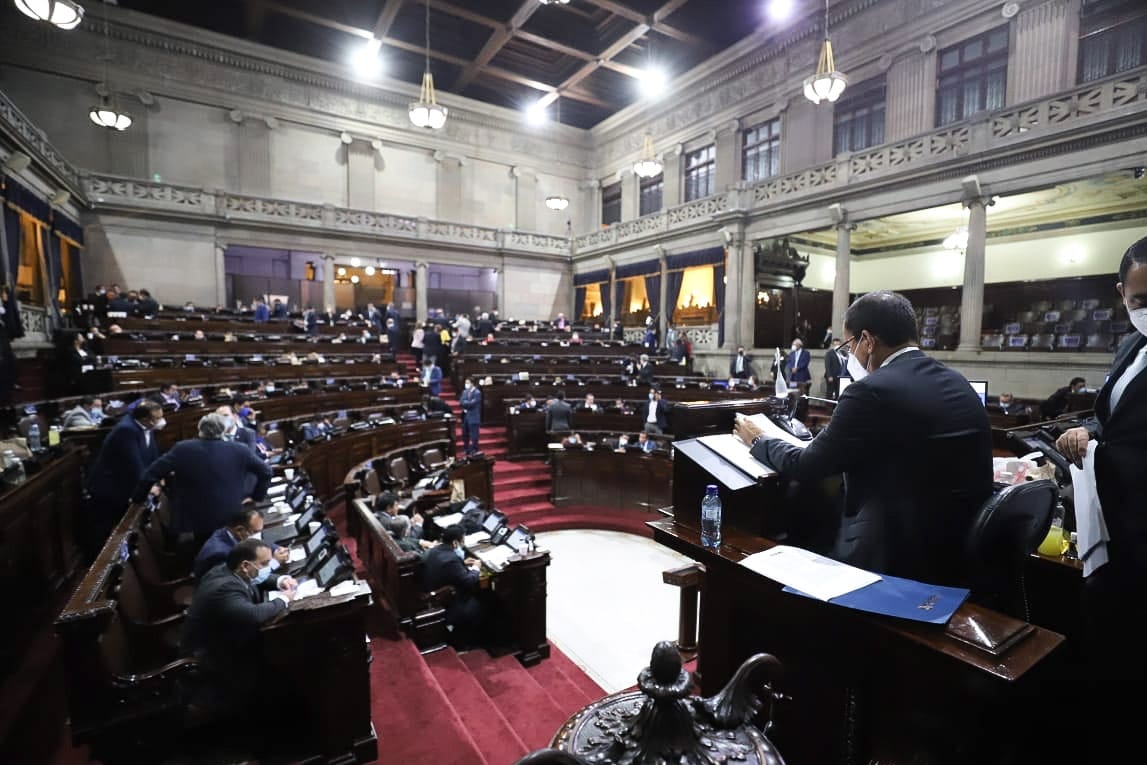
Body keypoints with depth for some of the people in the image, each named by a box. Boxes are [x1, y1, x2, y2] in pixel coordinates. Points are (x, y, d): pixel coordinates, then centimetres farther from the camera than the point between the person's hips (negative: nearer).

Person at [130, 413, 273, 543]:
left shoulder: (182, 449, -12)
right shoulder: (239, 450, -10)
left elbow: (151, 474, -6)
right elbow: (265, 472, -3)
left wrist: (137, 497, 11)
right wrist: (256, 496, 9)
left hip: (198, 520, 0)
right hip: (234, 519, 0)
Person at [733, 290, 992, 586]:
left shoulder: (871, 391, -19)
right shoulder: (957, 383, 5)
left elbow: (807, 468, -10)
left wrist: (759, 440, 8)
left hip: (902, 556, -8)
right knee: (824, 519, 20)